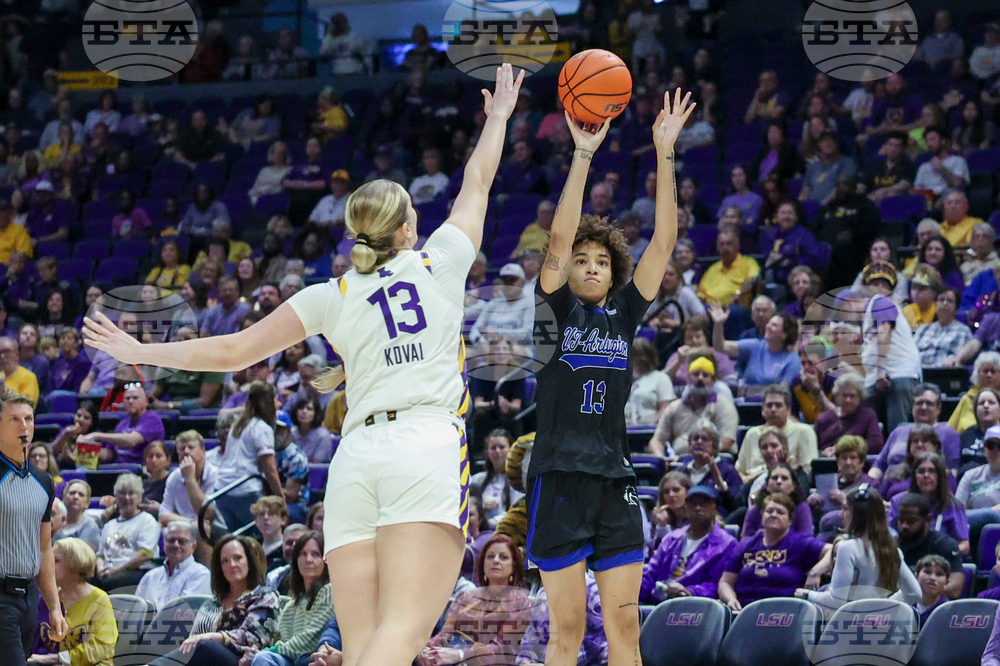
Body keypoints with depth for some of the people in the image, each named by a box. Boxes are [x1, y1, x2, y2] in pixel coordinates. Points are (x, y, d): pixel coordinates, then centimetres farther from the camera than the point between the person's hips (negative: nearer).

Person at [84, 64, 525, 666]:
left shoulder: (331, 298, 14)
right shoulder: (439, 264, 11)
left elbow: (232, 352, 14)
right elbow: (478, 183, 28)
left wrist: (140, 351, 28)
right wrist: (499, 117, 46)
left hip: (356, 457, 3)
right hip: (427, 448, -3)